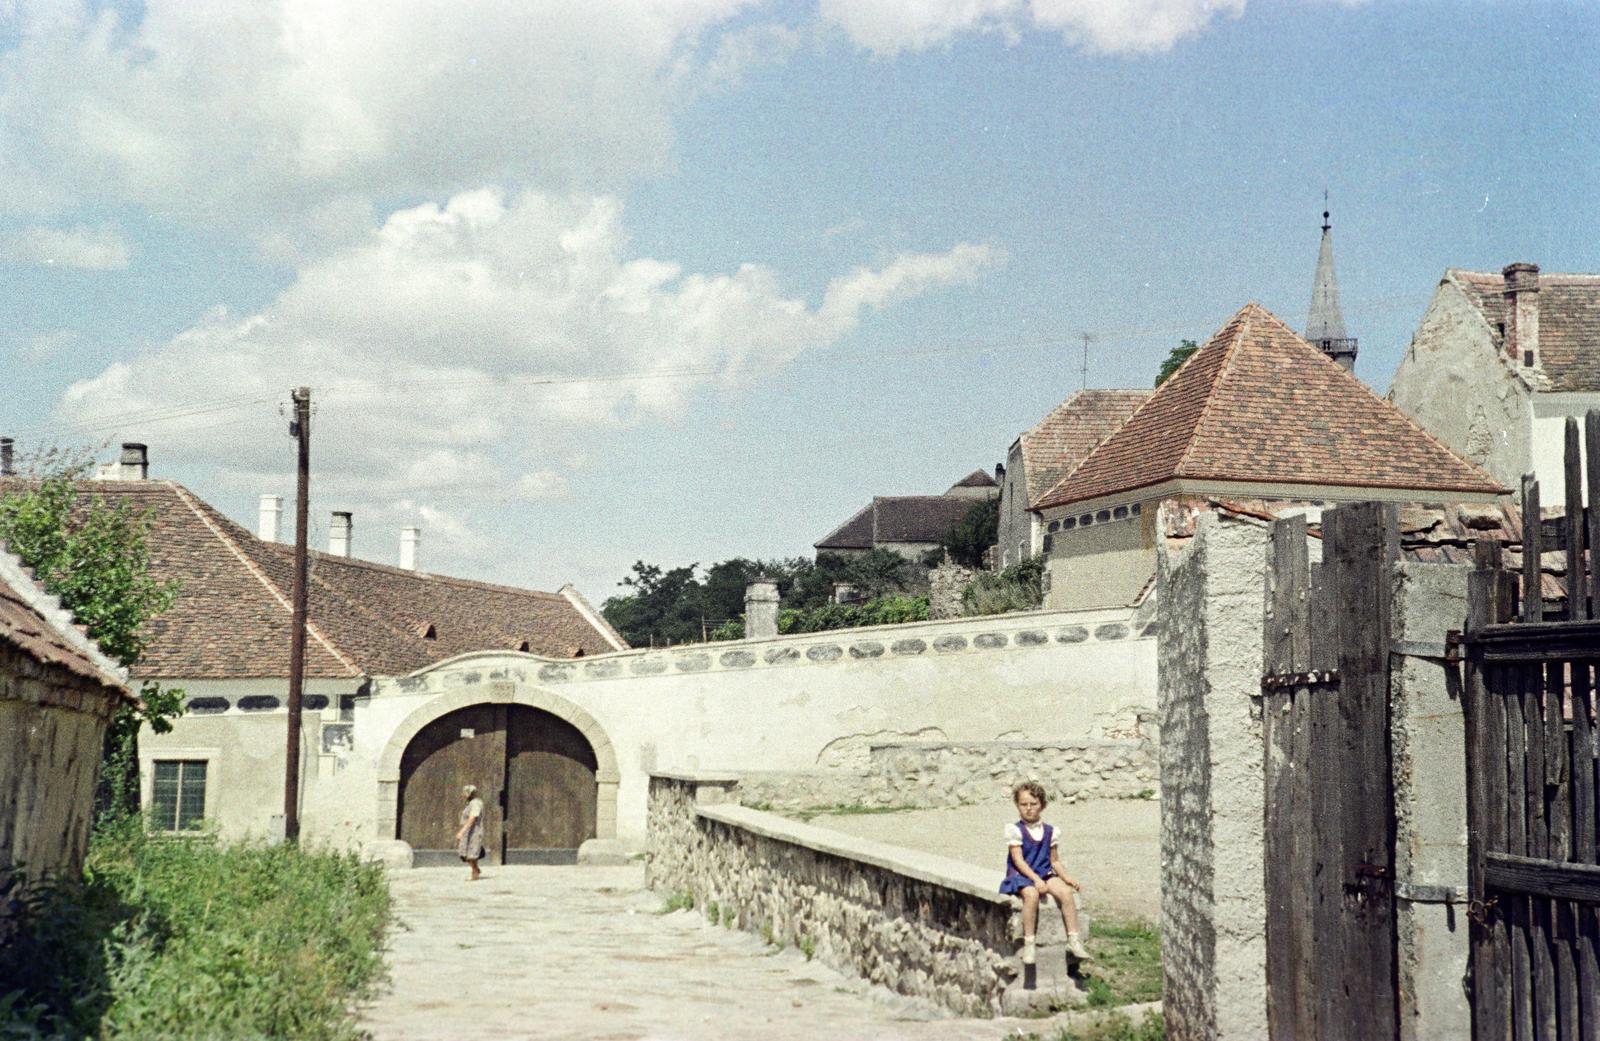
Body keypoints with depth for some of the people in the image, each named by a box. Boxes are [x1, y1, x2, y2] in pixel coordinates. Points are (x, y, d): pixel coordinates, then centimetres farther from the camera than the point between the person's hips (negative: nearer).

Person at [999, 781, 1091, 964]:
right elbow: (1018, 860, -11)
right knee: (1032, 894, -37)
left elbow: (1054, 860, 15)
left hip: (1044, 874, 4)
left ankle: (1074, 939, -19)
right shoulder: (1015, 830, -4)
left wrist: (1065, 878, -1)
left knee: (1065, 892, -26)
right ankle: (1029, 943, -29)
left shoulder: (1051, 832, 9)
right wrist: (1036, 879, -21)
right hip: (1020, 875, -4)